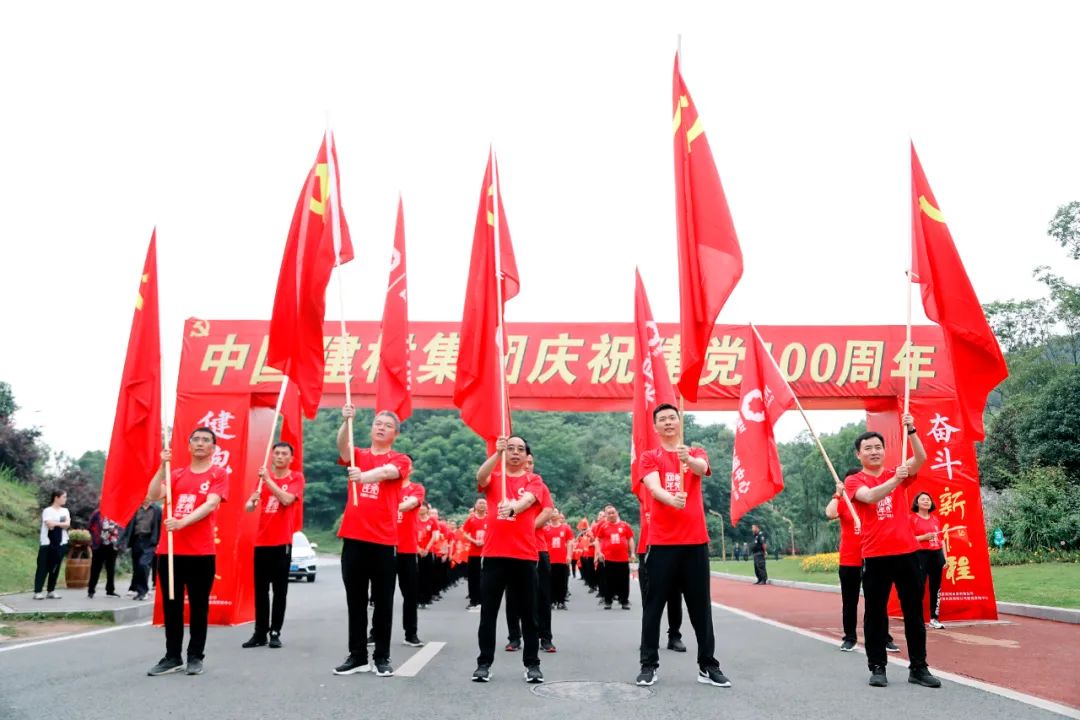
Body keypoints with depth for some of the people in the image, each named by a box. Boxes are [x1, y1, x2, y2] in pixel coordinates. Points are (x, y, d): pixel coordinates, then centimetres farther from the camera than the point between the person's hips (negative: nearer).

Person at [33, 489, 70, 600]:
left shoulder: (65, 511, 10)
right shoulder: (47, 510, -6)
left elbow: (67, 524, -4)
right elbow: (50, 525, -18)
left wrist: (55, 523, -14)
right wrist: (61, 523, -8)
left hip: (60, 544, 5)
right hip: (47, 543, -5)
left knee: (55, 568, 7)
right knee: (43, 567, -4)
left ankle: (51, 591, 13)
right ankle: (38, 591, -2)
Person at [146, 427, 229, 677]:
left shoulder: (219, 474, 0)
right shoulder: (177, 474, 13)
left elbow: (210, 504, -14)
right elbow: (153, 496, -1)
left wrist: (182, 522, -27)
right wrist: (162, 466, -11)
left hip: (201, 552, -4)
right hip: (169, 550, 4)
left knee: (198, 606, 4)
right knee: (171, 605, 9)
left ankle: (195, 657, 14)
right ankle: (173, 657, 19)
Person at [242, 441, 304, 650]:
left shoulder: (296, 477, 0)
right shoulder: (263, 477, 11)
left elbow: (287, 499, -18)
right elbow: (249, 508, 6)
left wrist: (268, 480, -21)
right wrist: (251, 502, -17)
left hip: (282, 541, -4)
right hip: (262, 540, 4)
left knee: (280, 589, 0)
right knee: (260, 589, 5)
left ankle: (275, 632, 6)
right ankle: (260, 633, 10)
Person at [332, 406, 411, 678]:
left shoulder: (401, 460, 3)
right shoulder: (358, 455, 11)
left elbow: (387, 471, -19)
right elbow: (342, 446, -11)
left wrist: (364, 476, -39)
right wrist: (346, 421, -30)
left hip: (383, 540, -2)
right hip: (353, 537, 3)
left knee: (383, 602, 4)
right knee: (355, 601, 9)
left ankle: (382, 657, 13)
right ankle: (357, 656, 17)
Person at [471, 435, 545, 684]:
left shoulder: (534, 481, 6)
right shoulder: (493, 478, 10)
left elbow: (528, 499, -15)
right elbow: (480, 477, -14)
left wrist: (512, 508, -38)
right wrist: (497, 453, -27)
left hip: (525, 555, -1)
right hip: (494, 554, 1)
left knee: (528, 613, 5)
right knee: (488, 613, 4)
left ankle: (532, 665, 14)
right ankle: (484, 663, 13)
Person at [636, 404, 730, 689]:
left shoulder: (697, 453, 9)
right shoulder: (649, 457, 5)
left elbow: (701, 468, -16)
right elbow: (653, 486, -14)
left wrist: (687, 458, -40)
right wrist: (670, 499, -37)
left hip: (695, 540, 2)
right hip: (662, 541, -1)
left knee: (701, 606, 7)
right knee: (654, 605, 2)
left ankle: (708, 666, 16)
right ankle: (649, 665, 11)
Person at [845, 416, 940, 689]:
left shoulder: (898, 473, 11)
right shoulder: (854, 481, 2)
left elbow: (921, 459, -7)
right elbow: (869, 496, -19)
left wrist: (911, 430, -21)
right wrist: (895, 479, -34)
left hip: (906, 552, 3)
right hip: (875, 556, -3)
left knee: (914, 612, 7)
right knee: (875, 614, 3)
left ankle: (918, 667, 14)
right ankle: (877, 668, 11)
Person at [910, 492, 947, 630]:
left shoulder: (935, 519, 15)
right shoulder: (912, 518, -2)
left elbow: (940, 539, 17)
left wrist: (944, 557, 13)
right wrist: (924, 537, -19)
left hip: (936, 554, 6)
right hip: (920, 555, -6)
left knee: (936, 587, 7)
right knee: (919, 588, -8)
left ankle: (934, 618, 15)